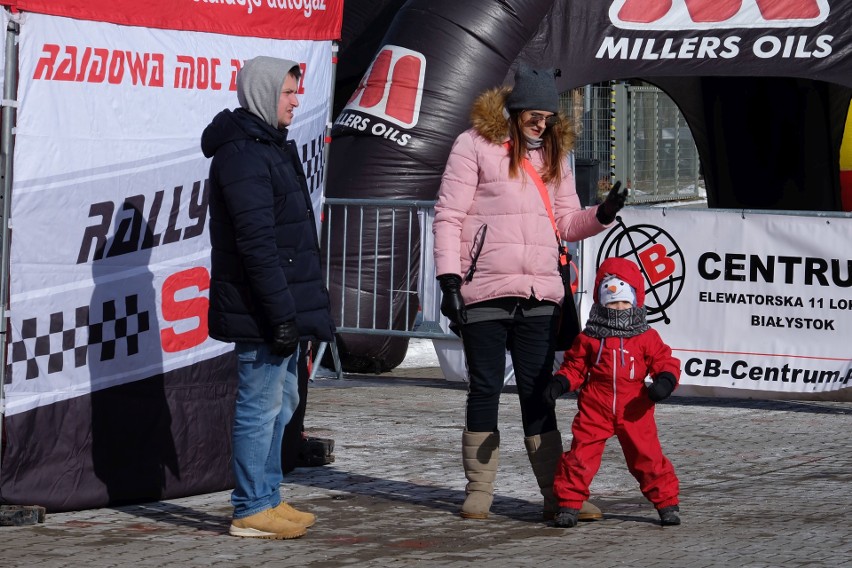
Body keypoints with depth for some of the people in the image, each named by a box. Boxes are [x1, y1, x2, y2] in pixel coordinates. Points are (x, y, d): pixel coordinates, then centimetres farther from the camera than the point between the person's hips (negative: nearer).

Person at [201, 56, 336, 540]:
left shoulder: (270, 147, 18)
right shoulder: (243, 155, -16)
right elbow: (256, 243, -22)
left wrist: (293, 310, 21)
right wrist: (281, 314, -23)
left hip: (281, 307, 11)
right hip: (261, 314, -11)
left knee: (281, 402, 16)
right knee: (261, 406, -5)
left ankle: (268, 499, 25)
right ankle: (252, 510, 1)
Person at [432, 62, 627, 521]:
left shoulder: (554, 154, 15)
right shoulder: (475, 144, -1)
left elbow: (566, 223, 17)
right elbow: (448, 216, -3)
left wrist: (603, 214, -4)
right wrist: (449, 279, -10)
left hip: (539, 294, 4)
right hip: (484, 292, -4)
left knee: (537, 393, 6)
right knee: (485, 391, 3)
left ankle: (557, 494, 6)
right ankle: (478, 492, 12)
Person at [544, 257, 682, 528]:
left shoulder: (647, 338, 3)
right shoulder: (589, 338, 5)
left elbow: (665, 362, 5)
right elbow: (574, 367, 11)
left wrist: (665, 381, -16)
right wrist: (559, 384, -5)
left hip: (634, 411, 0)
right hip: (595, 409, 0)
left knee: (648, 457, 2)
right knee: (581, 454, -5)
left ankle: (667, 502, 16)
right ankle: (569, 503, 6)